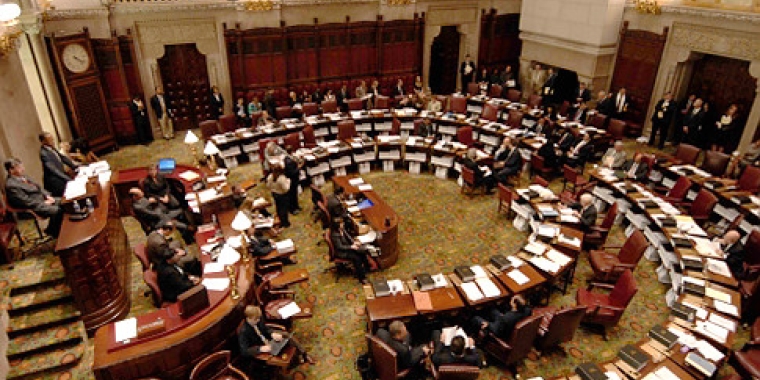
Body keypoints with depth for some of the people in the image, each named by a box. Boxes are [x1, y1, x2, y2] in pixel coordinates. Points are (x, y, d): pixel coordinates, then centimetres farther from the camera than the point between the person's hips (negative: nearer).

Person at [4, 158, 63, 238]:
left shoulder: (21, 177, 10)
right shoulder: (11, 185, -19)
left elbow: (37, 187, 17)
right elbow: (26, 201, -22)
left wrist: (47, 196, 1)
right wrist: (44, 203, -16)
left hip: (42, 199, 10)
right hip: (34, 206, -10)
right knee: (57, 210, -25)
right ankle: (53, 231, 0)